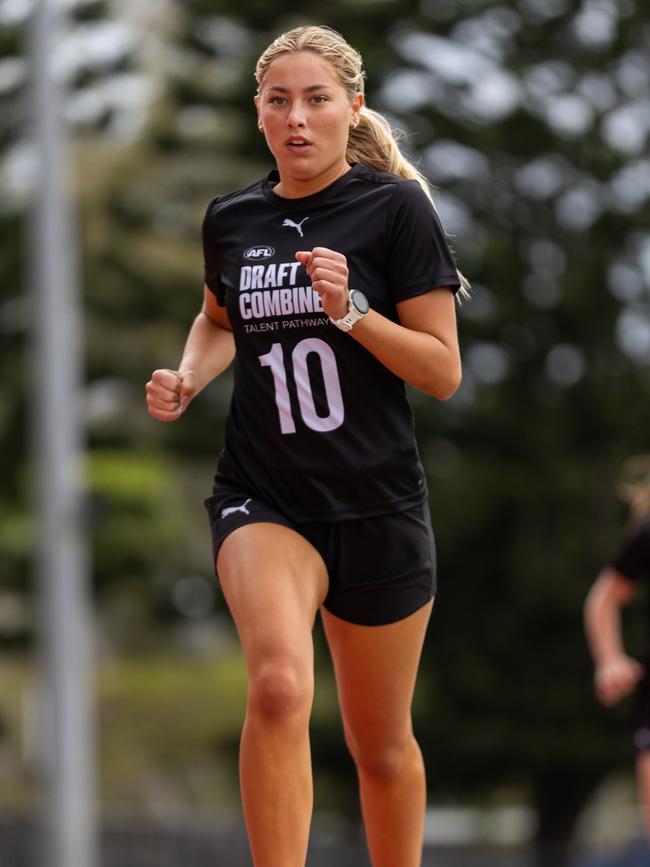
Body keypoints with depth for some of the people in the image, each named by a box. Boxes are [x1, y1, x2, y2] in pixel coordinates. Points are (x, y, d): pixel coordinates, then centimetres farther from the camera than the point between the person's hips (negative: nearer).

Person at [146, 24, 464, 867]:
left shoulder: (395, 207, -6)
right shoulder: (231, 218, 5)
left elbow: (443, 372, -7)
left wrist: (350, 311, -21)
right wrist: (188, 377, 6)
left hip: (376, 504, -1)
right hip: (262, 498, 1)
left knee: (381, 743, 11)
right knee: (279, 685, -28)